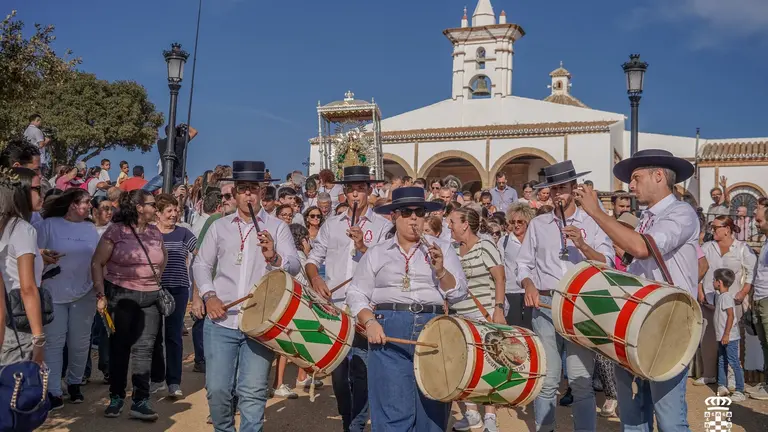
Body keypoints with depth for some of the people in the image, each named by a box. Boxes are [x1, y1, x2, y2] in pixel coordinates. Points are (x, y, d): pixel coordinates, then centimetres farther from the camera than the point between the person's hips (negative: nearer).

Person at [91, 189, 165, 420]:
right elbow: (97, 263, -6)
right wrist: (101, 295, -11)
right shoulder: (116, 231, -8)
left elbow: (163, 257, 26)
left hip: (150, 297, 4)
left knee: (144, 348, 0)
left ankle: (140, 401, 5)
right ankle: (116, 397, 21)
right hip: (121, 295, -3)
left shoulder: (155, 232, 6)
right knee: (119, 346, 8)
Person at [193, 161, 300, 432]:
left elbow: (295, 266, -8)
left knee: (253, 392, -4)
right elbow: (201, 264, 15)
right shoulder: (219, 226, 11)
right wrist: (209, 295, -1)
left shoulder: (277, 227, 3)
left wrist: (274, 257, -29)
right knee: (217, 389, 3)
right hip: (221, 320, 2)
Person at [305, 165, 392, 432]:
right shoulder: (331, 225, 12)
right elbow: (313, 258, 13)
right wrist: (315, 278, -7)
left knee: (359, 369, -7)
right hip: (334, 307, 4)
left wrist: (362, 246, -20)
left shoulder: (383, 226, 1)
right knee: (337, 368, 11)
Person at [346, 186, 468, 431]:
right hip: (389, 331, -1)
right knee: (393, 411, -2)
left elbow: (458, 294, 3)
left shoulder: (443, 248, 10)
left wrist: (440, 271, -14)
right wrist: (370, 322, -9)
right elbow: (357, 295, 8)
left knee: (431, 409, 6)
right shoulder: (376, 253, 11)